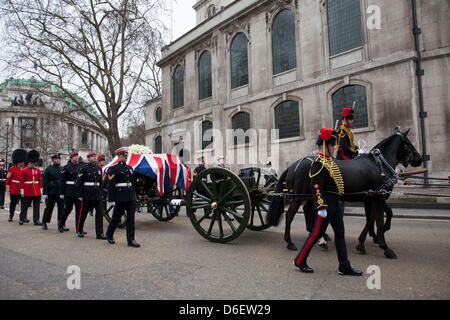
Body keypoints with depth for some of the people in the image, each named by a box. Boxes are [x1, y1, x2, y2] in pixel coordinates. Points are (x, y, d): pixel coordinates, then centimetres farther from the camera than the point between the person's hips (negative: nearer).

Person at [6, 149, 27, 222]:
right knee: (13, 203, 9)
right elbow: (8, 179, -1)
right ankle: (11, 216, 25)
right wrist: (8, 188, -5)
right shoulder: (12, 169, 0)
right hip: (14, 190, -2)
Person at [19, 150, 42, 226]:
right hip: (27, 192, -3)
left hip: (37, 192, 3)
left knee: (37, 207, 4)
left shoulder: (38, 170, 8)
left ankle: (36, 220, 10)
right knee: (25, 206, 7)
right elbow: (22, 181, 0)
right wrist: (22, 191, -4)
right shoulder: (24, 170, 0)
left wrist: (40, 189, 7)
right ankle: (22, 219, 23)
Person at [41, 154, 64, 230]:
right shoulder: (49, 169, -1)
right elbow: (44, 181, -4)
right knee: (48, 208, 7)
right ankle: (44, 223, 23)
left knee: (61, 208, 2)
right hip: (51, 193, -3)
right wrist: (45, 193, -10)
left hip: (61, 193, 3)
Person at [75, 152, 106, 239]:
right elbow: (79, 183, -6)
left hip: (98, 195, 4)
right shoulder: (84, 168, -3)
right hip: (87, 196, -4)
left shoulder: (99, 168, 12)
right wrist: (80, 195, -10)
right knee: (83, 213, 8)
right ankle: (79, 231, 28)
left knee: (99, 213, -2)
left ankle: (99, 233, 2)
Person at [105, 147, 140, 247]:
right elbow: (110, 186, -10)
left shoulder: (130, 168, 15)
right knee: (116, 218, 7)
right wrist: (111, 200, -14)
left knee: (131, 218, 4)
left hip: (131, 198, 6)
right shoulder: (114, 169, -5)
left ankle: (131, 240, 8)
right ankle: (109, 235, 31)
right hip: (120, 198, -5)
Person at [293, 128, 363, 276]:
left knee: (340, 233, 12)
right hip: (327, 203, -10)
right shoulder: (319, 163, -17)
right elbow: (316, 187, -22)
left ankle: (344, 267, 21)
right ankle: (300, 261, 12)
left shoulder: (329, 161, 14)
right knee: (317, 233, -2)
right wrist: (321, 206, -26)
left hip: (335, 204, 10)